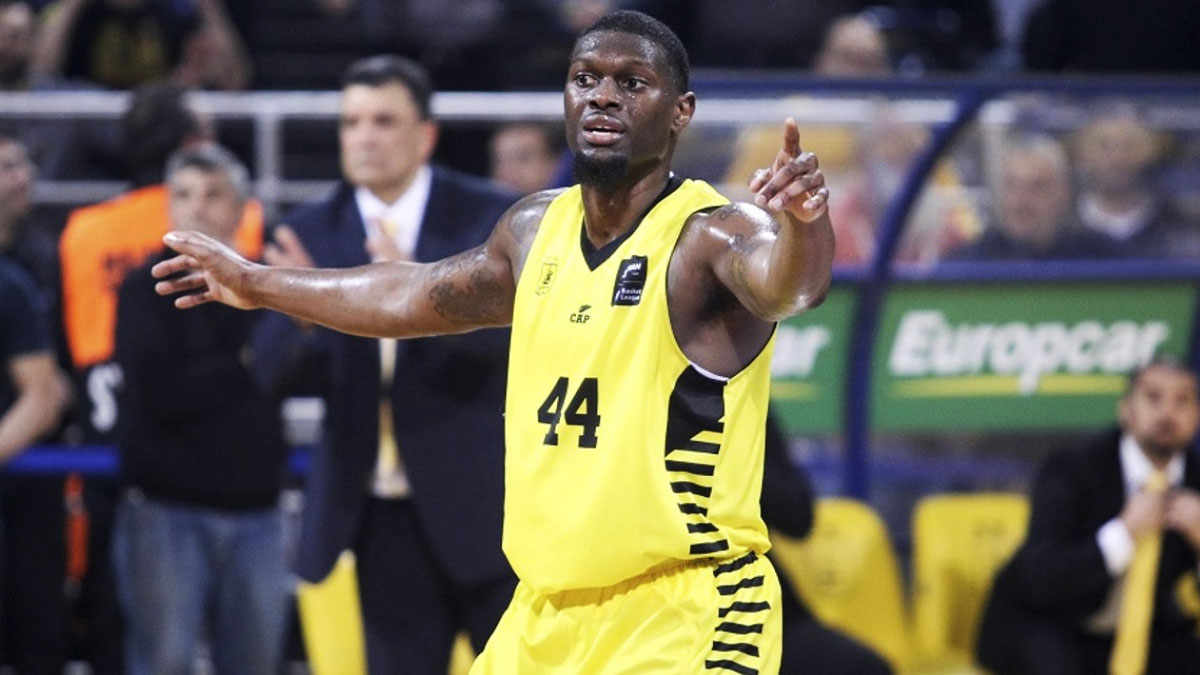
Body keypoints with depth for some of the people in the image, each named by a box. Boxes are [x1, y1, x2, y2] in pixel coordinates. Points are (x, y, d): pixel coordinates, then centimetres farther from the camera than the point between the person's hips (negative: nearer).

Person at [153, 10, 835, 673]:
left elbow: (786, 285, -36)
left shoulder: (711, 235, -13)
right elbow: (420, 294, 26)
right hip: (546, 616, 7)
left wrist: (802, 221, -59)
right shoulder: (536, 229, 8)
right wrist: (258, 284, 38)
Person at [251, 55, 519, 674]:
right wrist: (300, 312, -26)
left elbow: (502, 331, -18)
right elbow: (281, 373, -2)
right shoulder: (313, 233, 4)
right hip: (385, 517, 3)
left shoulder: (491, 216, -4)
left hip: (482, 502, -3)